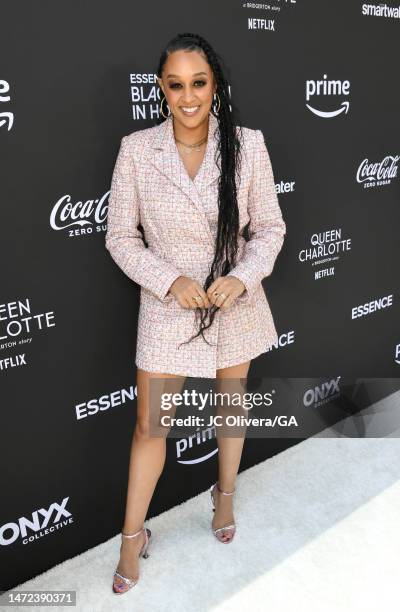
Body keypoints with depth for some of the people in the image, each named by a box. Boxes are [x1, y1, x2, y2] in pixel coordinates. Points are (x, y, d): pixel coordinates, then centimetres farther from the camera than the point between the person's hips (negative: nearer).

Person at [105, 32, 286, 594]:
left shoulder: (248, 145, -9)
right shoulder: (136, 149, -10)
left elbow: (271, 227, -2)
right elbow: (121, 237, -5)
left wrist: (242, 278, -17)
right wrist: (170, 280, -18)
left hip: (237, 302, 2)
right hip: (168, 306, -1)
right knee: (150, 424, 7)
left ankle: (225, 495, 49)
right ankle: (133, 536, 31)